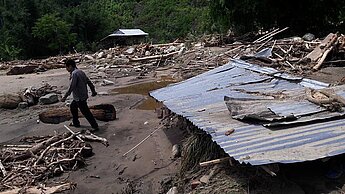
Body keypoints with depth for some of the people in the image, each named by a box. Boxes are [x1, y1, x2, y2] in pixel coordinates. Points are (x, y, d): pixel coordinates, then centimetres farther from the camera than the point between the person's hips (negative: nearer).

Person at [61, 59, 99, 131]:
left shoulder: (74, 73, -19)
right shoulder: (80, 71, 8)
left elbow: (71, 87, -24)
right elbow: (88, 81, 13)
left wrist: (65, 97, -19)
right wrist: (93, 91, 22)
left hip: (80, 97, -10)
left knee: (86, 112, -2)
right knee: (72, 106, 25)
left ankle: (95, 126, 6)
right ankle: (75, 123, 37)